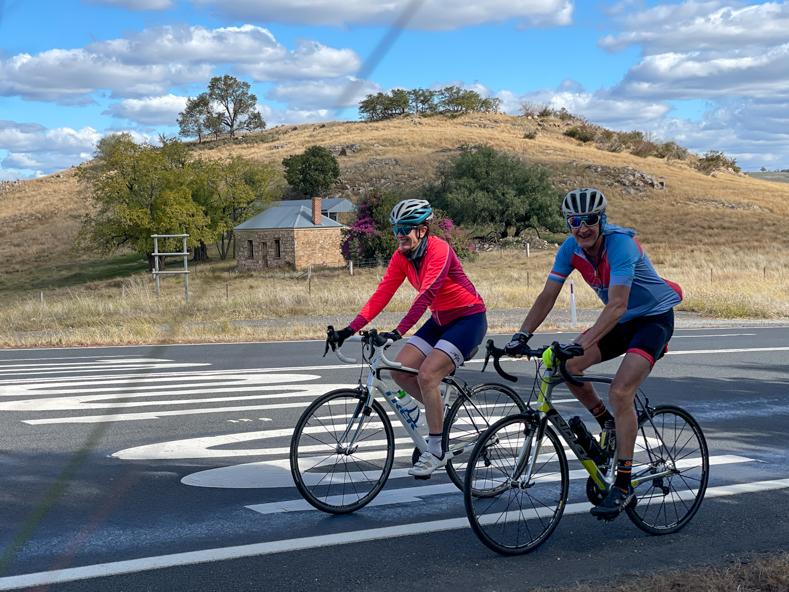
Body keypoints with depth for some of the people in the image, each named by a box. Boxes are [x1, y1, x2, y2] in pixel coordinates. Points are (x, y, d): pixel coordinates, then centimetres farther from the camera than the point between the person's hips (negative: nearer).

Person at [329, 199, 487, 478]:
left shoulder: (439, 250, -24)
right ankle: (438, 412, 17)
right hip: (440, 320, 8)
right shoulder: (401, 257, -1)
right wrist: (350, 329, -18)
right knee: (400, 371, -6)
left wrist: (398, 332, -45)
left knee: (427, 375, -22)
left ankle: (436, 452, -11)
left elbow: (426, 295, -35)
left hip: (469, 318, -8)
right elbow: (382, 293, -7)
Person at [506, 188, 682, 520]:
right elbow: (547, 297, -7)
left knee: (620, 392, -23)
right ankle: (610, 426, 13)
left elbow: (617, 306, -38)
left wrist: (581, 345, -47)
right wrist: (522, 336, -21)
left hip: (654, 318, -7)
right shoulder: (571, 249, -9)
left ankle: (623, 486, -16)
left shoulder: (620, 244, -29)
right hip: (621, 321, 7)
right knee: (568, 367, -11)